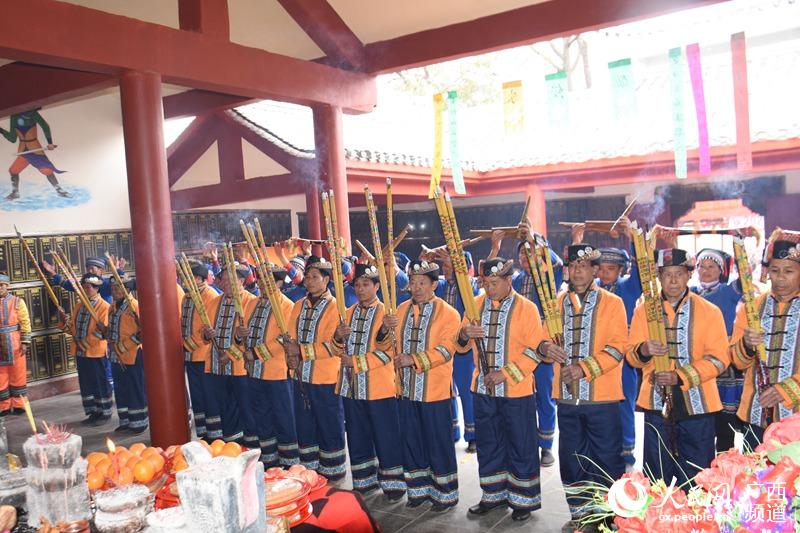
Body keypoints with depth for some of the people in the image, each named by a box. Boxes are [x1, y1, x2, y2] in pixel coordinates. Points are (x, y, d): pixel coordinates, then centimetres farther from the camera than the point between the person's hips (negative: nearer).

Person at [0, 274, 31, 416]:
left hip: (14, 344, -2)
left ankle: (18, 404, 14)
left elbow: (25, 323, -2)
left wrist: (25, 342, -9)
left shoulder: (17, 301, 0)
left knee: (18, 375, 5)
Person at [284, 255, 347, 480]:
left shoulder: (335, 307, -11)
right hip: (301, 376, 6)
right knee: (304, 425, 16)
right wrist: (291, 357, -9)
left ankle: (332, 471, 21)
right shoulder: (298, 306, 10)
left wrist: (301, 350, -20)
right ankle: (308, 468, 31)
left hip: (325, 378, -6)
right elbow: (292, 337, 10)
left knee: (329, 426, 6)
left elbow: (333, 346, -18)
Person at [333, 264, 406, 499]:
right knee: (357, 436, 14)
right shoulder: (349, 313, 12)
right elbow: (340, 350, 11)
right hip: (351, 386, 6)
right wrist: (338, 337, -10)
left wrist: (356, 362, -17)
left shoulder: (387, 313, -6)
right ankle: (365, 481, 27)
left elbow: (387, 352, -14)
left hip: (378, 387, -6)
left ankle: (393, 483, 15)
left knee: (386, 438, 2)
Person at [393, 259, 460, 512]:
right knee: (411, 442, 14)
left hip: (435, 392, -5)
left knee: (439, 444, 5)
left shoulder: (448, 313, -9)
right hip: (407, 389, 5)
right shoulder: (402, 309, 8)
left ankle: (445, 494, 20)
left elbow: (446, 350, -18)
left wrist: (415, 360, -24)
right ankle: (419, 490, 29)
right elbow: (395, 342, 18)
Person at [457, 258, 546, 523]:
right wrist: (465, 334, -16)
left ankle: (523, 499, 23)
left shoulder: (526, 308, -9)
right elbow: (462, 345, 8)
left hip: (516, 390, -4)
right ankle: (494, 494, 31)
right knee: (488, 444, 15)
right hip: (483, 389, 4)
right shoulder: (476, 304, 4)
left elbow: (535, 350, -11)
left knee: (521, 446, 7)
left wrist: (505, 374, -18)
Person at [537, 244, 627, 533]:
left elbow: (618, 346, -10)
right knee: (571, 458, 13)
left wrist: (586, 367, -20)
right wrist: (546, 348, -13)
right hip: (567, 395, 4)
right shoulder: (557, 303, 9)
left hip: (602, 396, -4)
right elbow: (547, 340, 11)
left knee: (607, 459, 4)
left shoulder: (612, 302, -3)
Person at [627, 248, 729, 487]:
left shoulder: (709, 311, 0)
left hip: (696, 404, -1)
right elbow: (631, 354, 5)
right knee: (657, 476, 10)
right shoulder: (643, 310, 5)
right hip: (657, 403, 2)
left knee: (695, 477, 7)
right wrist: (643, 351, -20)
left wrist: (680, 376, -18)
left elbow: (719, 358, -5)